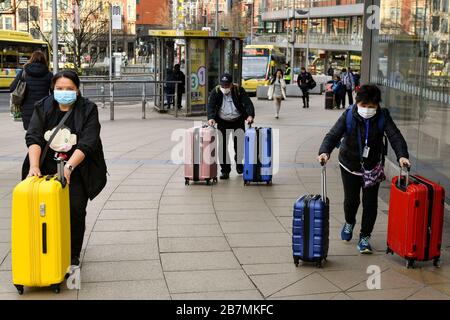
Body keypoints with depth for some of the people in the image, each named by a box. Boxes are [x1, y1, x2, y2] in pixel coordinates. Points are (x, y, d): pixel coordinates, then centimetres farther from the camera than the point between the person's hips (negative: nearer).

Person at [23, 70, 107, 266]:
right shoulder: (43, 108, 3)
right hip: (47, 168, 2)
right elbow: (33, 137, -7)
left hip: (76, 170, -2)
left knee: (75, 210, -9)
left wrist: (69, 167, -28)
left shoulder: (88, 110, -5)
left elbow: (87, 143, -15)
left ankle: (73, 255, 5)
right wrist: (34, 166, -23)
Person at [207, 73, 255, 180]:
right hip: (222, 122, 0)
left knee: (239, 144, 5)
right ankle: (225, 170, 3)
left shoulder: (239, 90, -7)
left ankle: (239, 163, 35)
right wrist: (211, 118, -35)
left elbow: (248, 103, -15)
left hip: (238, 121, 0)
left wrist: (250, 115, -33)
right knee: (223, 146, -6)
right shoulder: (216, 92, -6)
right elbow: (210, 106, -16)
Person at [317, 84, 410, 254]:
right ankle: (349, 222, 44)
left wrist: (402, 155, -40)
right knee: (351, 199, 10)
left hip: (373, 166, 0)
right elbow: (333, 135, -26)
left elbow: (395, 136, -21)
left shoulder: (383, 117, -15)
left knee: (370, 202, -1)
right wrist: (324, 151, -45)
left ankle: (365, 237, 15)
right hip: (350, 165, 0)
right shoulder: (348, 116, -18)